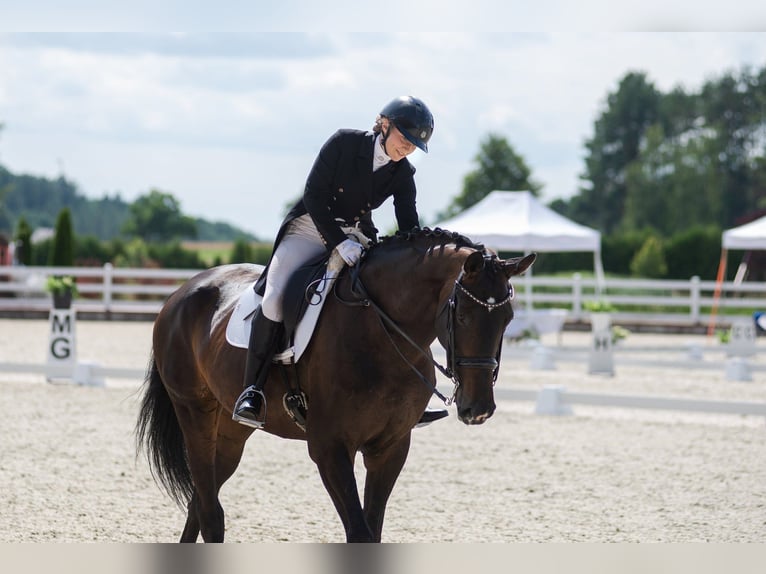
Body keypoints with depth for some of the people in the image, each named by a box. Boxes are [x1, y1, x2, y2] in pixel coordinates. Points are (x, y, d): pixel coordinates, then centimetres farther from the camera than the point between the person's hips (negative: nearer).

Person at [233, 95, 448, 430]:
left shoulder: (403, 175, -1)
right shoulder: (344, 142, -14)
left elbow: (409, 227, -2)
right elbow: (314, 195, -17)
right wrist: (339, 242, -27)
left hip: (358, 239, 5)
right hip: (310, 229, -5)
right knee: (275, 298, -28)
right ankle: (252, 390, -20)